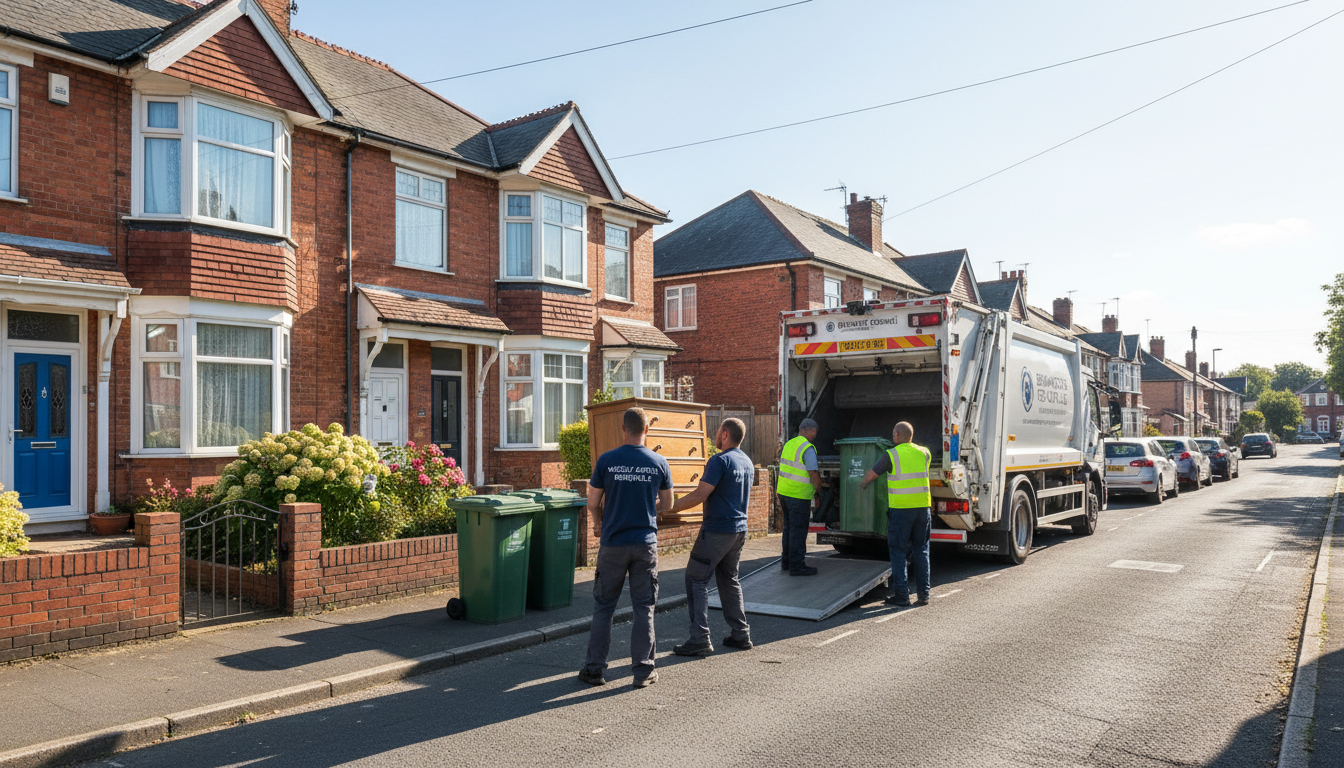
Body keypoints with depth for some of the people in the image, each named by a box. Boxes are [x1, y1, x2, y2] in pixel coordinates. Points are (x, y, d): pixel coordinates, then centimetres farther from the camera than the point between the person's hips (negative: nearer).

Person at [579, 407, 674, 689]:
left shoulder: (606, 460, -5)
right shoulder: (659, 463, -1)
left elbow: (593, 503, -1)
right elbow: (667, 505, 9)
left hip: (613, 543, 0)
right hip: (646, 544, 1)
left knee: (603, 606, 11)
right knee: (644, 608, 9)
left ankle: (594, 668, 14)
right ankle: (643, 670, 12)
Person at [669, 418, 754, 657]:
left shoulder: (719, 460, -15)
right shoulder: (747, 463, 13)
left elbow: (700, 495, -20)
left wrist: (669, 507, -12)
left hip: (717, 530, -9)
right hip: (739, 529, 9)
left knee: (696, 579, -2)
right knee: (729, 580, 18)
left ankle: (700, 639, -6)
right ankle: (740, 635, 19)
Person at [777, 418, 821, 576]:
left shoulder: (789, 444, 10)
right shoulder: (808, 448, -16)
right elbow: (813, 474, -17)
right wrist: (818, 487, 2)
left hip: (783, 492, 8)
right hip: (798, 495, -8)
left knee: (789, 527, 19)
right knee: (798, 529, -1)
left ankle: (786, 561, 28)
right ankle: (796, 566, 4)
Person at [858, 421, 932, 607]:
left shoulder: (891, 455, -8)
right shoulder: (924, 453, 6)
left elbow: (871, 475, 0)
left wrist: (862, 484, 21)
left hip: (900, 508, -4)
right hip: (923, 507, 4)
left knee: (898, 551, 3)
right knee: (921, 550, 12)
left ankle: (901, 595, 2)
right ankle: (923, 594, 13)